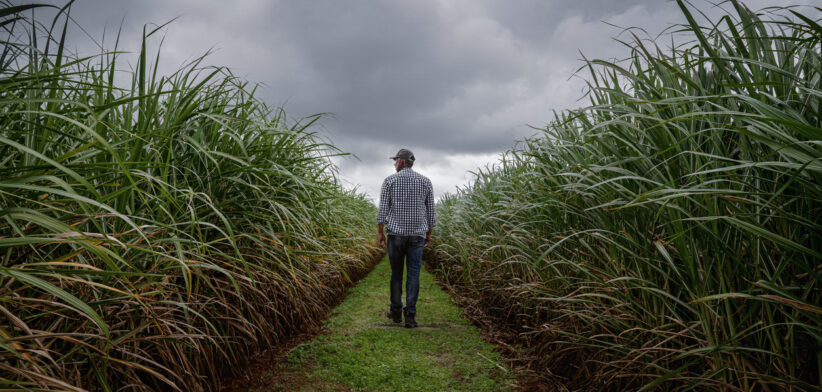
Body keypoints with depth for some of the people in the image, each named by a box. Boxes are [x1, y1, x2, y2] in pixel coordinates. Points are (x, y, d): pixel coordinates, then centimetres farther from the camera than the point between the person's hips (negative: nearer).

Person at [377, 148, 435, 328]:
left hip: (396, 233, -1)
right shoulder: (425, 181, 6)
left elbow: (383, 207, -4)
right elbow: (430, 210, 8)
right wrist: (429, 233, 15)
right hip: (417, 234, 1)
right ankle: (410, 314, -3)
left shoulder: (390, 180, 0)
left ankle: (396, 311, 21)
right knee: (414, 273, 1)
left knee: (396, 272, 12)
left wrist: (380, 232, 0)